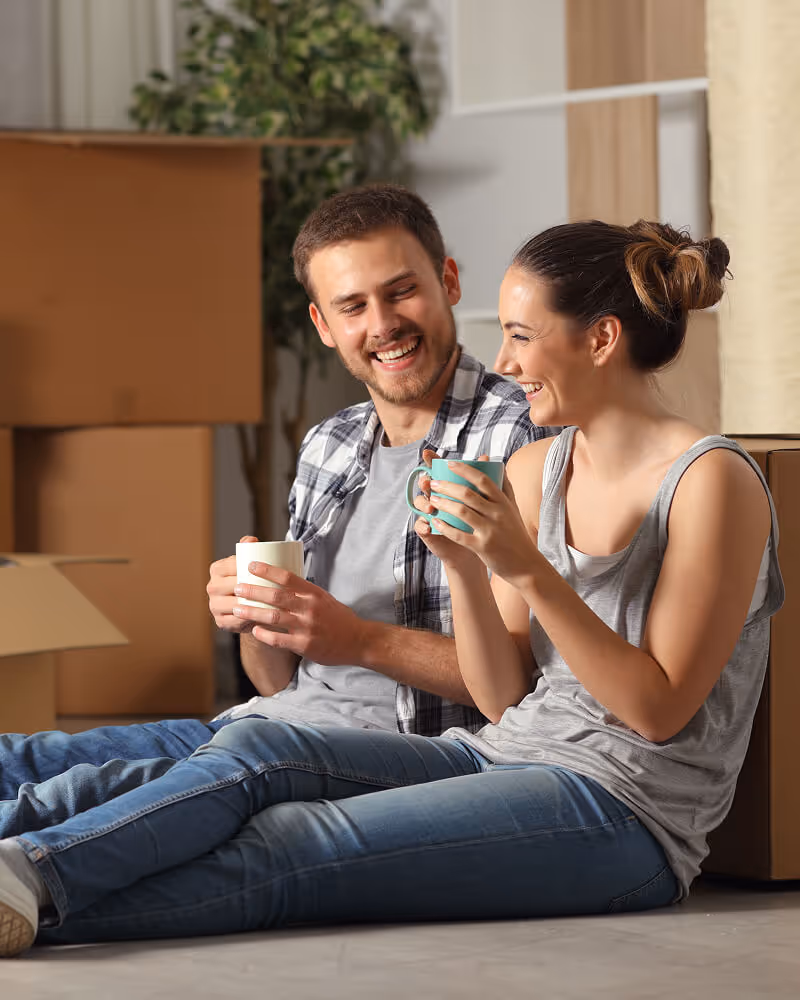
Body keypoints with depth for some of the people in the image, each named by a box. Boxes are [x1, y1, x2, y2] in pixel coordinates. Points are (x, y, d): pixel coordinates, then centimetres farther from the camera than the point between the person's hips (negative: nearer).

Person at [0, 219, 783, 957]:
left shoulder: (712, 481, -9)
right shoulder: (534, 471, 14)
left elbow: (658, 708, -13)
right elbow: (505, 700, 10)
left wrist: (528, 569, -21)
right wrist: (462, 566, -8)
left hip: (624, 807, -7)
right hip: (503, 758, 7)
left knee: (290, 846, -25)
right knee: (254, 751, -19)